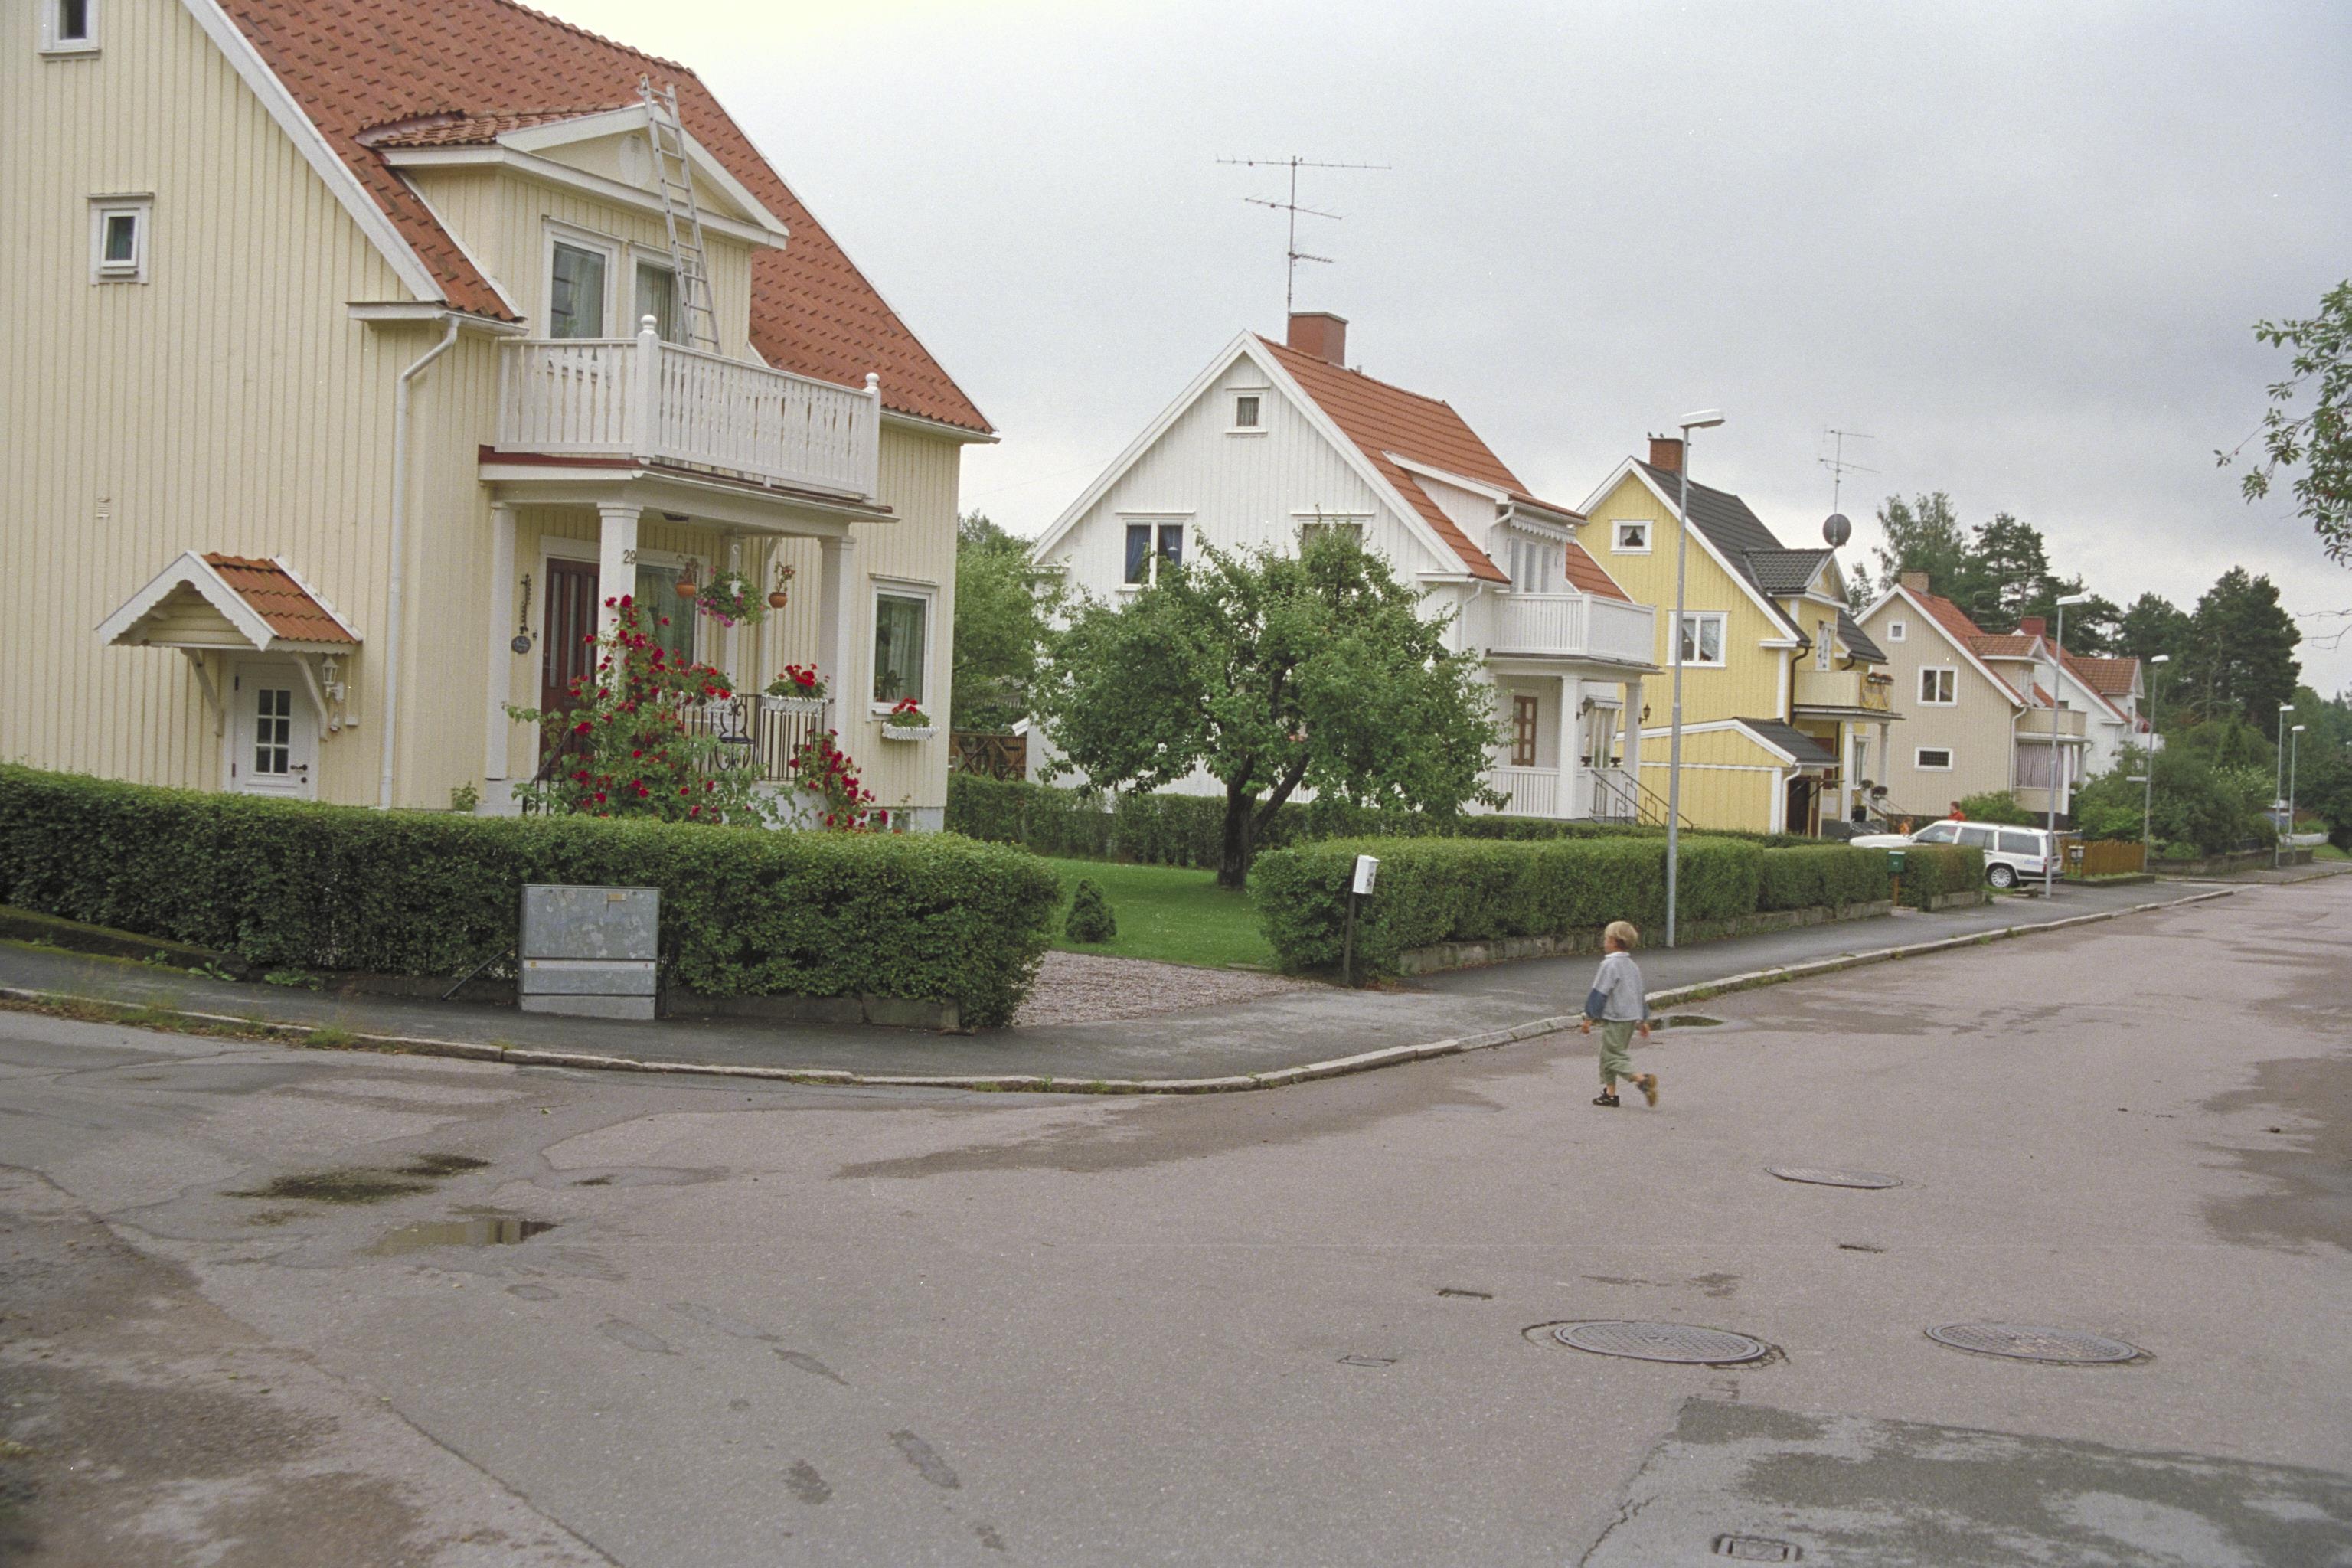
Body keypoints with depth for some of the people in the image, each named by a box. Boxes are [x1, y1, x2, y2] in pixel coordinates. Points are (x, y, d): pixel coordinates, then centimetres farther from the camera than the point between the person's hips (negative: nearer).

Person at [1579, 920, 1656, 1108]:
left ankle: (1642, 1080, -23)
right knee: (1607, 1055, 16)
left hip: (1615, 1019, -9)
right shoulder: (1633, 966, 13)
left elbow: (1599, 994, -16)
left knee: (1614, 1056, -6)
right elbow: (1640, 995, 19)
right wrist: (1643, 1020, 26)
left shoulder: (1610, 965, -15)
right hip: (1632, 1018, 9)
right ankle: (1610, 1092, 16)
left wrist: (1589, 1018, -11)